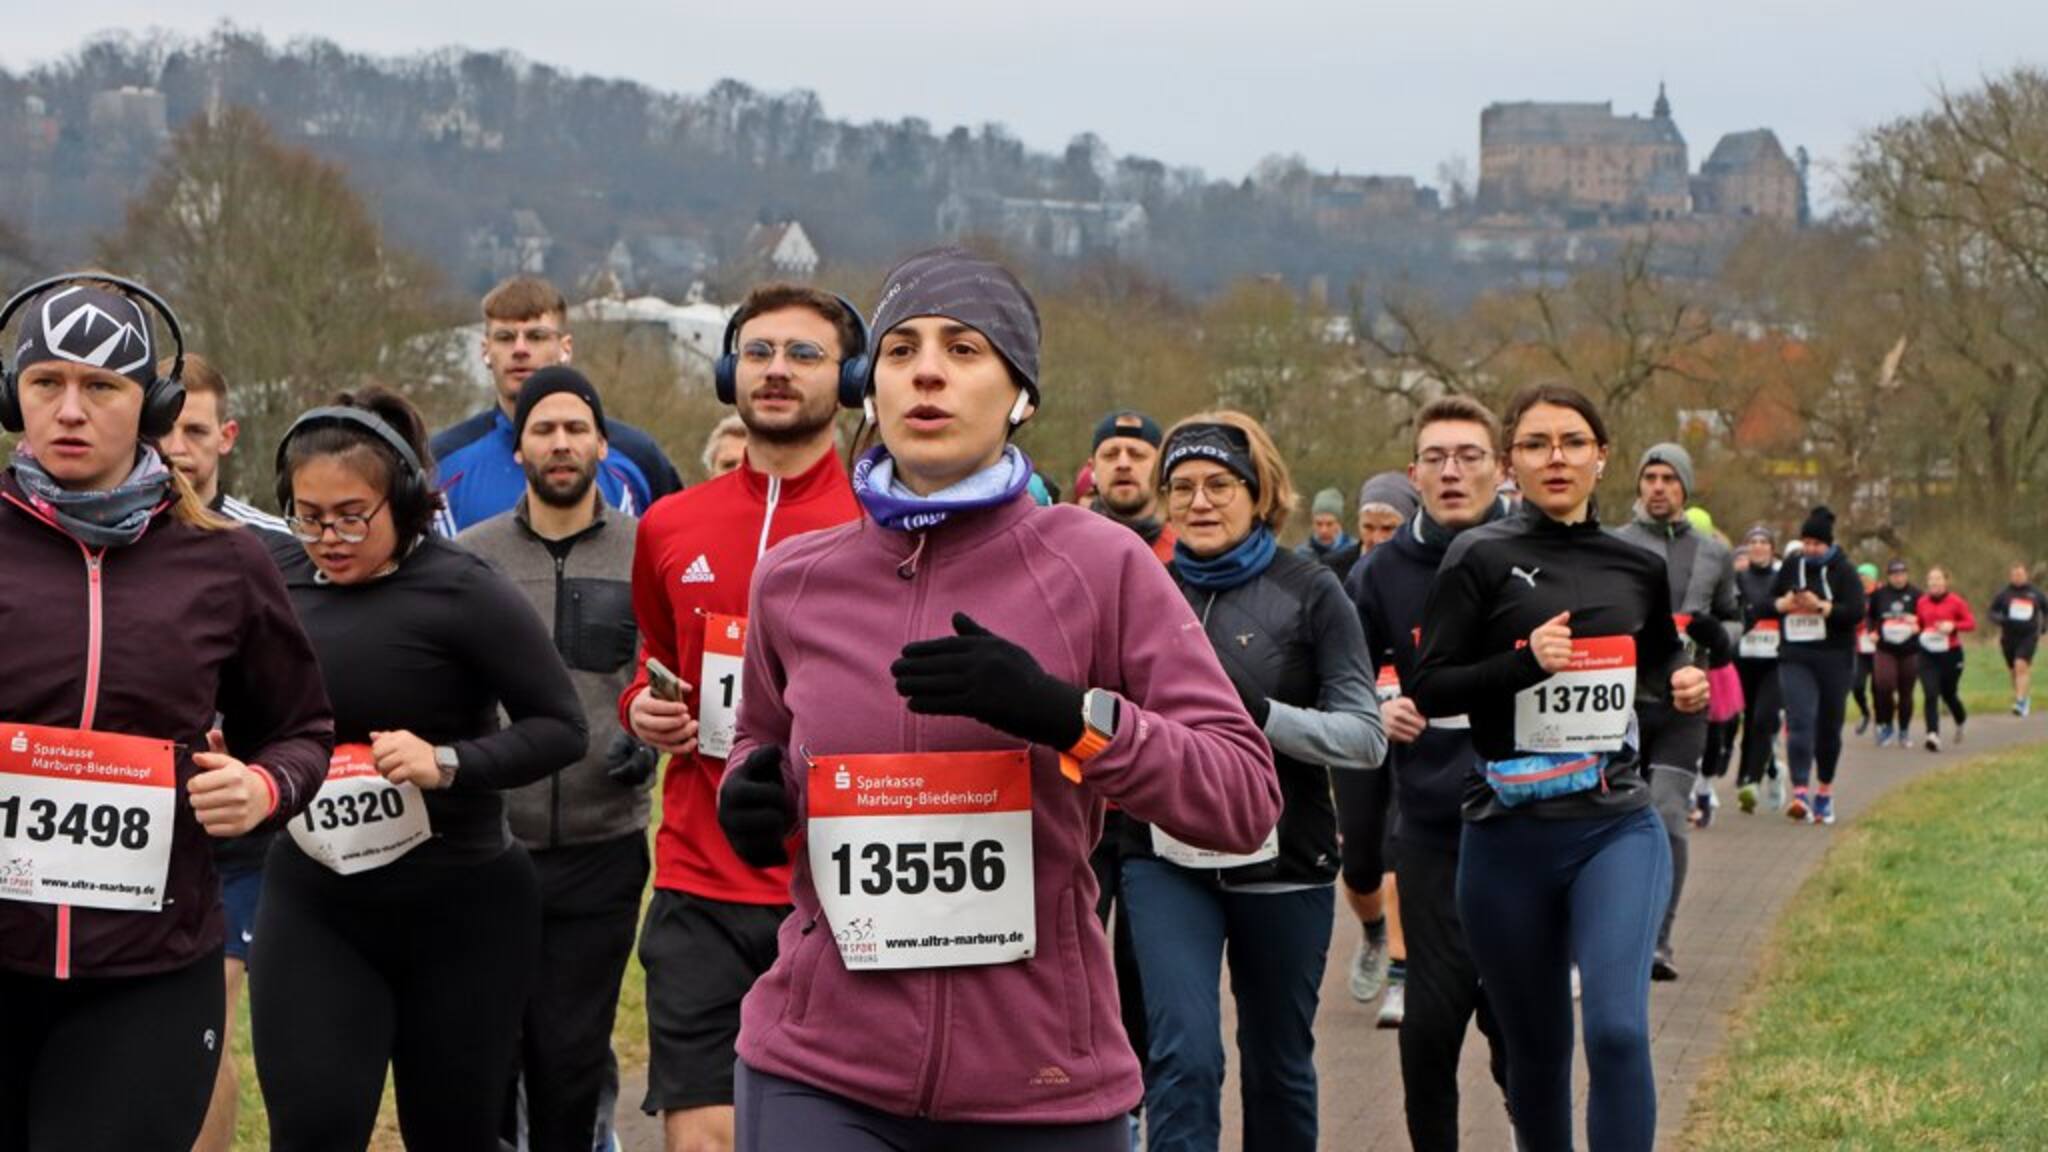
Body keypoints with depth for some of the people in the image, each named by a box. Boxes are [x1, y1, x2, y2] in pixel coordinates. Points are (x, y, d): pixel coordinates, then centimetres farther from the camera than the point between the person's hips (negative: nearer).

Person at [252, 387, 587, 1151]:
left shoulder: (462, 593, -12)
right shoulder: (279, 591, 1)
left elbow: (561, 727, -12)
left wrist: (449, 764, -26)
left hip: (461, 908, -3)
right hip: (311, 906, 3)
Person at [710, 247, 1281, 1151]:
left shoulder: (1099, 565, -3)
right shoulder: (793, 582, 6)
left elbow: (1246, 797, -7)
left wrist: (1067, 714, -22)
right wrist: (750, 785, 2)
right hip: (821, 1074, 1)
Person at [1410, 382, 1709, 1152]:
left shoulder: (1638, 567, 8)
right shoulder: (1482, 559, -2)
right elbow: (1429, 689, -7)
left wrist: (1683, 686, 3)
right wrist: (1524, 661, -21)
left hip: (1617, 828, 1)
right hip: (1509, 836, -1)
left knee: (1618, 1028, -18)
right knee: (1536, 1050, 11)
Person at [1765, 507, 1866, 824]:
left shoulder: (1843, 571, -2)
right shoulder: (1791, 567, 9)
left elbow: (1856, 611, -12)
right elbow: (1768, 602, 15)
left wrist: (1821, 607, -23)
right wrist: (1782, 604, -7)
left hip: (1834, 658, -1)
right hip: (1795, 657, 1)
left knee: (1829, 726, 9)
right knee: (1799, 721, -14)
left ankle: (1825, 791, 25)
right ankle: (1800, 792, -24)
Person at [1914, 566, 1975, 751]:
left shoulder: (1956, 601, -5)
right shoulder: (1922, 602, 4)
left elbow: (1971, 623, -5)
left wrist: (1953, 626, -20)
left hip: (1951, 654, -2)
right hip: (1928, 654, 2)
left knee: (1948, 694, 11)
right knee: (1931, 695, -13)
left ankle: (1961, 722, 43)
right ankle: (1933, 735, -20)